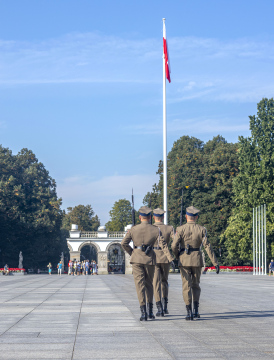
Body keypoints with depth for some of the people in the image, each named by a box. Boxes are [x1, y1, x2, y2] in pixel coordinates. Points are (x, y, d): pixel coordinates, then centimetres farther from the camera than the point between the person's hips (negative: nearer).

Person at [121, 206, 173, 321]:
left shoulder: (133, 229, -1)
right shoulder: (155, 230, 0)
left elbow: (124, 243, -4)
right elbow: (163, 244, -7)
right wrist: (171, 259, -7)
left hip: (137, 259, -1)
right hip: (150, 259, 1)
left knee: (140, 285, -2)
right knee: (149, 284, 17)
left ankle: (143, 312, -12)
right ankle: (150, 311, 15)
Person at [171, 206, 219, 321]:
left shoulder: (181, 229, -6)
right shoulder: (201, 229, -2)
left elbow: (174, 246, -12)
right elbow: (207, 247, -7)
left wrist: (177, 257, 9)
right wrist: (215, 263, -6)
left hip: (184, 260, -1)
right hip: (197, 260, 1)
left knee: (186, 286, 2)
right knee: (196, 285, 17)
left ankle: (189, 312, -3)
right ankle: (196, 310, 9)